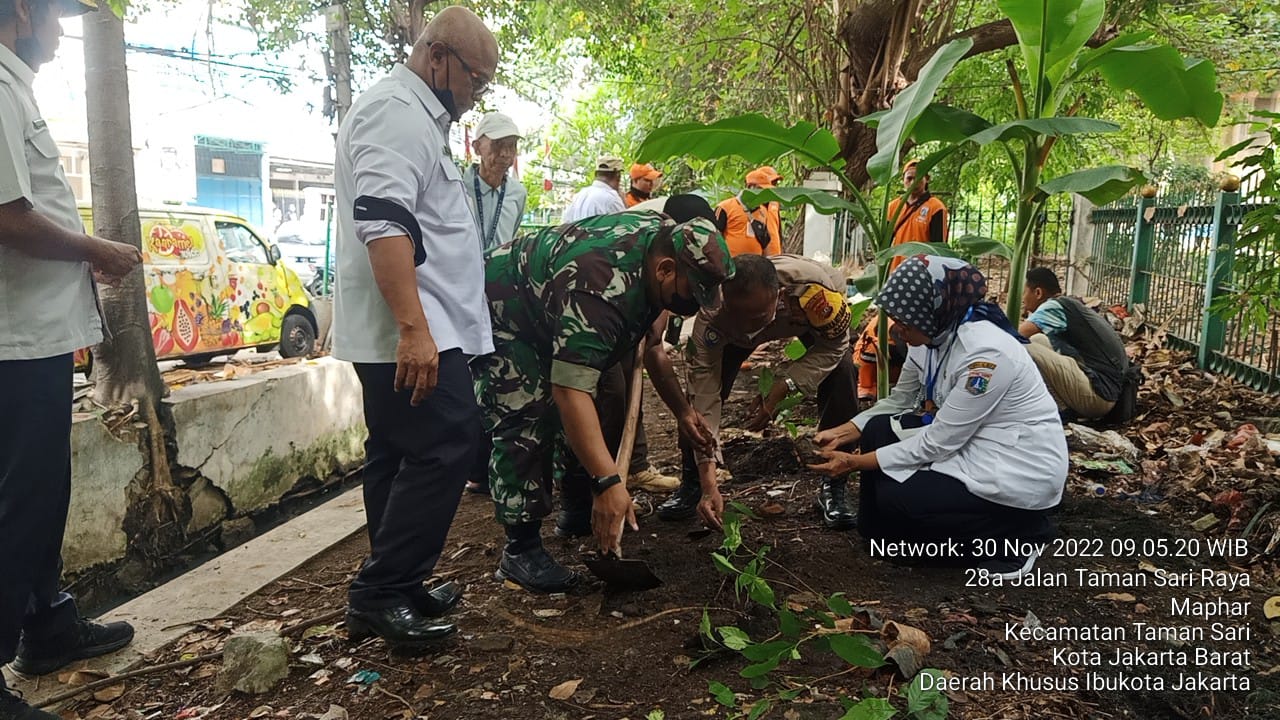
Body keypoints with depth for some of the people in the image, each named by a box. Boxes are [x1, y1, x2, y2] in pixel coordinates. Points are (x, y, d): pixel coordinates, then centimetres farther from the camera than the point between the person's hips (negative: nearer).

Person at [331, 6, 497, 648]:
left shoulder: (414, 115, 23)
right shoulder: (397, 111, -11)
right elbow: (383, 223, -24)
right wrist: (414, 329, -30)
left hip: (405, 333, 11)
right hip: (411, 334, -11)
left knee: (398, 455, 13)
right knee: (443, 451, -11)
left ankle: (393, 589, 23)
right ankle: (380, 594, -2)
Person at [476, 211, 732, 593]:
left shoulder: (662, 236, -12)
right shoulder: (602, 289, -41)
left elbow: (650, 341, 1)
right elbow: (570, 392, -44)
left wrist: (682, 410, -1)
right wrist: (608, 483, -47)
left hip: (546, 313, 10)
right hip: (500, 316, -9)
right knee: (525, 428, -16)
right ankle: (520, 550, -7)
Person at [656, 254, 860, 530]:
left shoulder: (815, 285, -45)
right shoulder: (710, 318, -41)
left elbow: (832, 346, -25)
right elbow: (704, 402, -38)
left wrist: (780, 389, -37)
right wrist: (709, 485, -42)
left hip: (813, 319, 0)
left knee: (841, 374, -26)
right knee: (699, 388, -18)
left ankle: (833, 489, -8)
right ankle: (691, 485, 6)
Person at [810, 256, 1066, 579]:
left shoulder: (985, 353, -29)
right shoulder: (933, 334, -4)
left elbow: (937, 443, -24)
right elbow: (898, 402, 8)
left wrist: (855, 462, -19)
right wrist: (842, 433, -5)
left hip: (1021, 469, -8)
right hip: (973, 446, 9)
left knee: (896, 497, -15)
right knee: (877, 431, -2)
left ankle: (1016, 534, 0)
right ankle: (878, 531, 13)